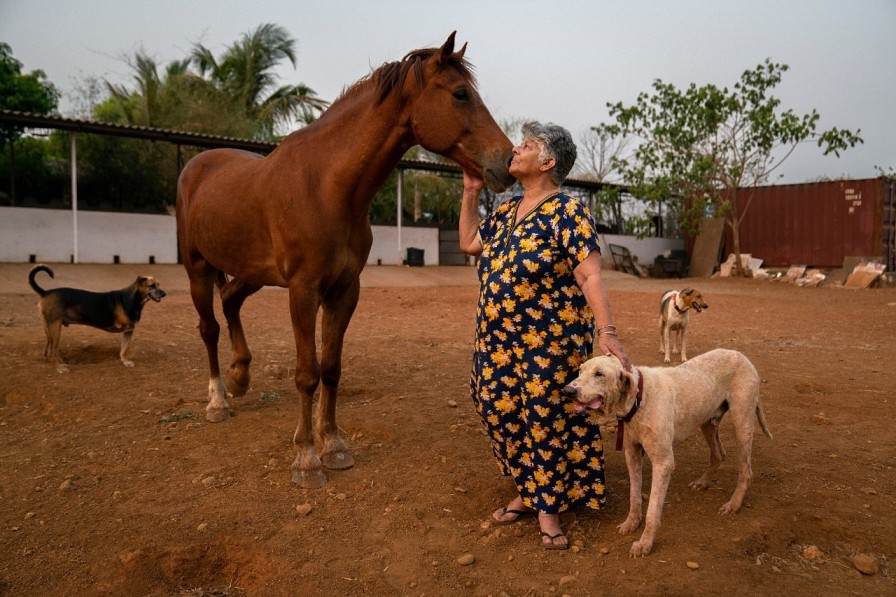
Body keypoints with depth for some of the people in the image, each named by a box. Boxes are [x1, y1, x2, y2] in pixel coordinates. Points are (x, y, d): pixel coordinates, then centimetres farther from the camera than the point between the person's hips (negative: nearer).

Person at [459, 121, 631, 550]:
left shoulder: (567, 212, -12)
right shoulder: (508, 210, 11)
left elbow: (590, 276, -18)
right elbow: (469, 243, 22)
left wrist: (607, 333, -28)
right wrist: (471, 192, 17)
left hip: (549, 341, -7)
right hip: (499, 340, 7)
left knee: (547, 421, 4)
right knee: (506, 416, 13)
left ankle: (548, 507, 22)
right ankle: (528, 493, 33)